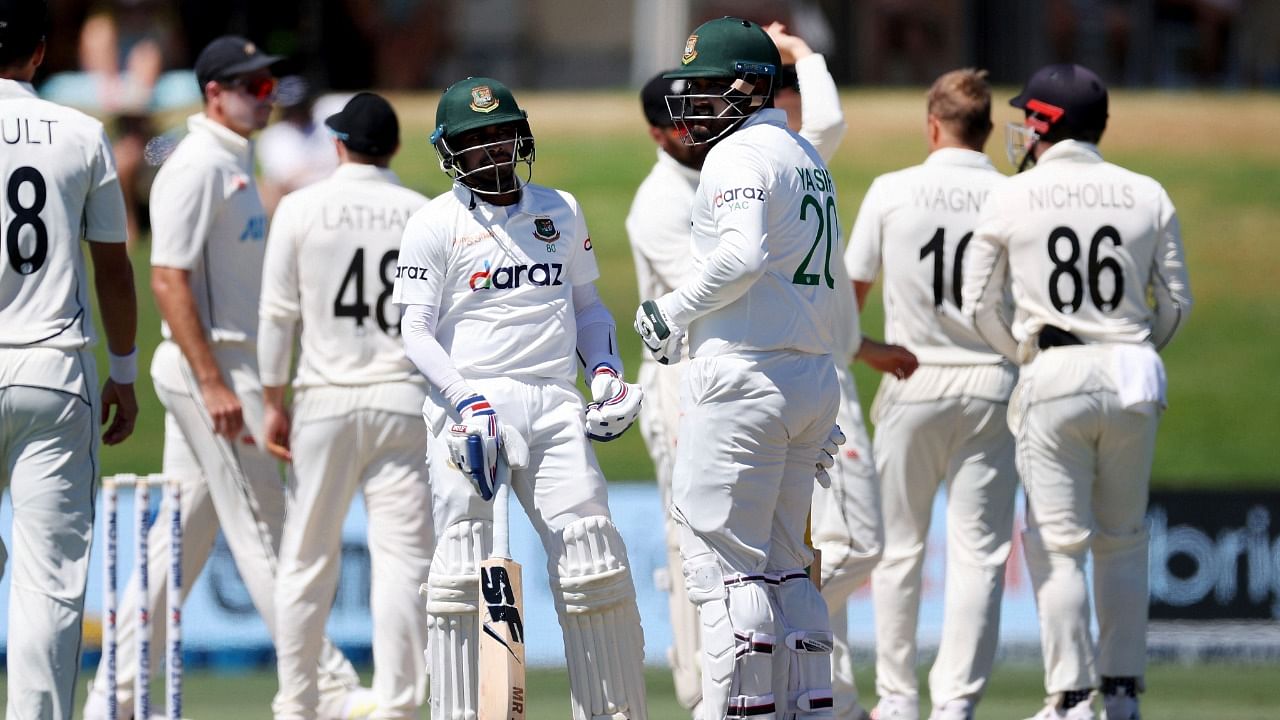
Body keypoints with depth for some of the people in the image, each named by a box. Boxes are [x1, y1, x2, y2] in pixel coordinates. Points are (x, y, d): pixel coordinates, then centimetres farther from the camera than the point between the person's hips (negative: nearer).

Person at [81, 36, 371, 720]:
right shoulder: (196, 167, -14)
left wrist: (253, 383, 20)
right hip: (209, 364, -10)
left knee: (183, 534, 10)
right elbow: (168, 279, -20)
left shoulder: (233, 163, 16)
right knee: (262, 531, -7)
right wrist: (214, 385, -24)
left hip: (230, 368, 10)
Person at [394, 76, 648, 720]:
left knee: (595, 565, -5)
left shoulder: (561, 211, 17)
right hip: (467, 401, -3)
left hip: (553, 406, 3)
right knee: (462, 566, -7)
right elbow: (416, 330, -3)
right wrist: (465, 399, -17)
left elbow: (585, 303, 26)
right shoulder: (435, 224, 3)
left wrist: (605, 370, 8)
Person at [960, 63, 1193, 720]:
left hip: (1054, 377, -3)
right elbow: (1176, 302, 7)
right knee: (1123, 542, 14)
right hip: (1135, 380, 3)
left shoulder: (1012, 198, -1)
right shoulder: (1148, 197, 5)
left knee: (1058, 544, 1)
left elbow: (979, 302, 3)